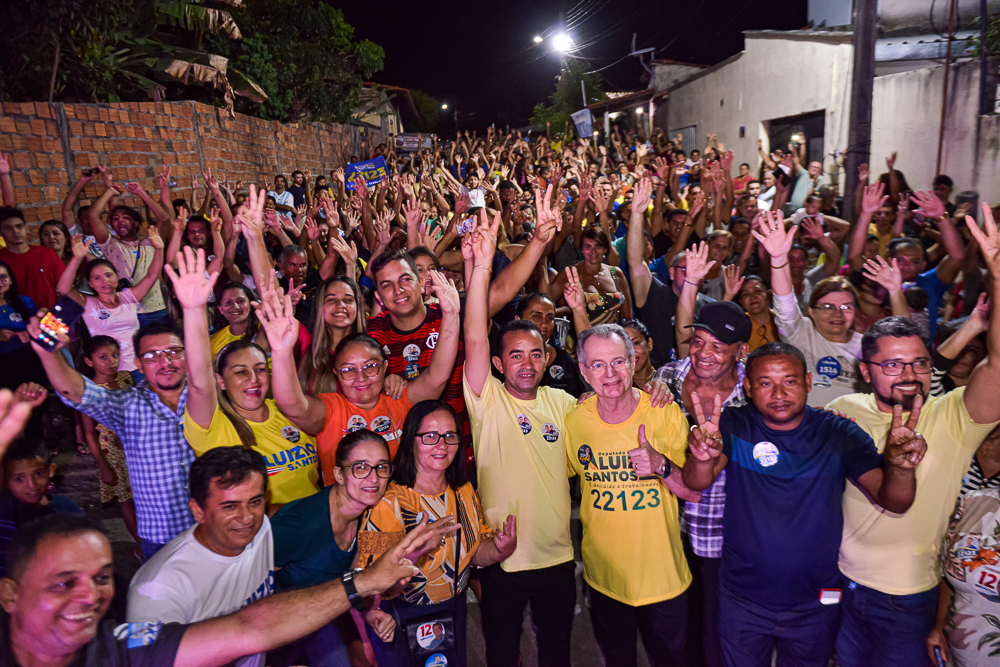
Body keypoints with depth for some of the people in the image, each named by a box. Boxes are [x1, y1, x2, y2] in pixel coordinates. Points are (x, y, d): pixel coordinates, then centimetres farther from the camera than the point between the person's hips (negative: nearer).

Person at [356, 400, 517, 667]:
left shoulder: (465, 493, -3)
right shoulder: (389, 502, -23)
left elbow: (476, 552, 6)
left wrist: (500, 550, -16)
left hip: (453, 613, 5)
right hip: (399, 620, -5)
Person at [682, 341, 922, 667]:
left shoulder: (838, 433, -8)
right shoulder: (733, 425, -10)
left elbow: (894, 502, -16)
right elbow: (697, 482, -25)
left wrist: (901, 467, -40)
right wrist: (703, 459, -49)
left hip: (814, 604, 1)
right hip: (742, 601, 0)